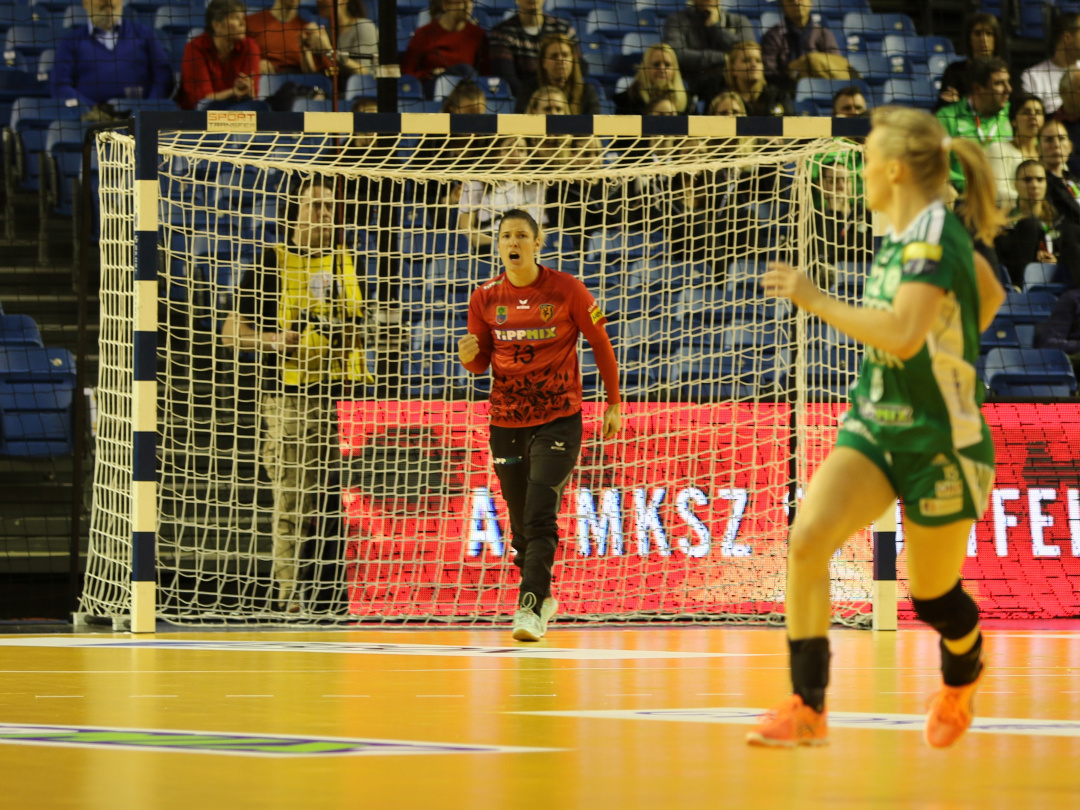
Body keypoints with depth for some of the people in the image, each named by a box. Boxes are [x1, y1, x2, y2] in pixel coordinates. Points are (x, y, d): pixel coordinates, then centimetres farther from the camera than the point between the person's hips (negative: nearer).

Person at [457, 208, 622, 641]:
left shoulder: (566, 290, -7)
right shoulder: (486, 297, 1)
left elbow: (601, 344, 3)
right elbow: (481, 362, 11)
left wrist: (614, 402, 5)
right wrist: (470, 356, -13)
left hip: (559, 419, -4)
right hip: (506, 422, 4)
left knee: (540, 517, -17)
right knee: (521, 524, 9)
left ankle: (530, 609, -22)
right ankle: (543, 597, 29)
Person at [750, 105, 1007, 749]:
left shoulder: (934, 236, -21)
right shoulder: (916, 231, 5)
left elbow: (904, 334, -35)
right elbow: (991, 294, 22)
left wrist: (816, 299, -27)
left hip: (940, 440, -7)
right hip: (875, 423, 7)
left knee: (933, 597, 9)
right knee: (807, 538, -15)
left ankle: (962, 677, 44)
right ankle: (807, 709, -14)